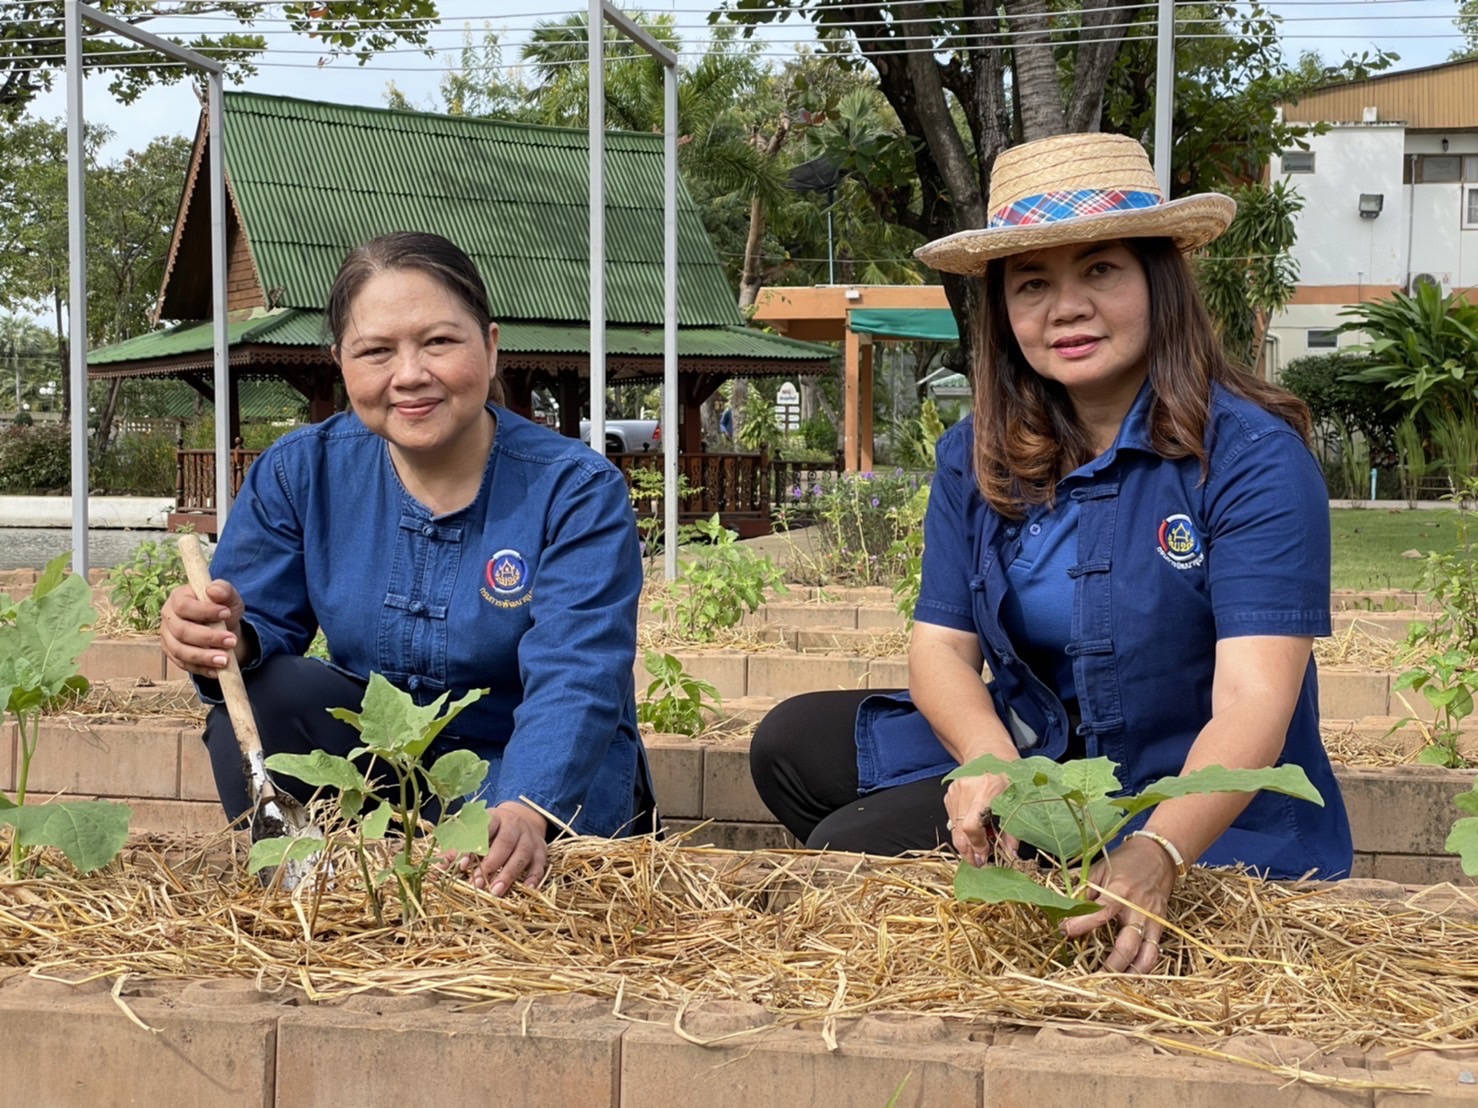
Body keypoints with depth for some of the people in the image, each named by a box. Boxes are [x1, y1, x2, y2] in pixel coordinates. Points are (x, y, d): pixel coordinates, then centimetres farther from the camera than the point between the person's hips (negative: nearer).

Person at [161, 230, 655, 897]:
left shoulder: (575, 491, -16)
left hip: (547, 776, -4)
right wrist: (223, 642, -33)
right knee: (260, 687, -22)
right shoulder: (299, 473, -4)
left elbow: (573, 681, -28)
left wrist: (523, 811, -48)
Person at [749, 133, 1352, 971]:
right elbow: (942, 646, -2)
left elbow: (1253, 703, -29)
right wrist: (992, 764, -25)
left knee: (852, 848, -19)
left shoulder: (1252, 458, -20)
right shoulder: (977, 455, 0)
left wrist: (1159, 854, -47)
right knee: (792, 745, 6)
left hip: (1205, 822, -7)